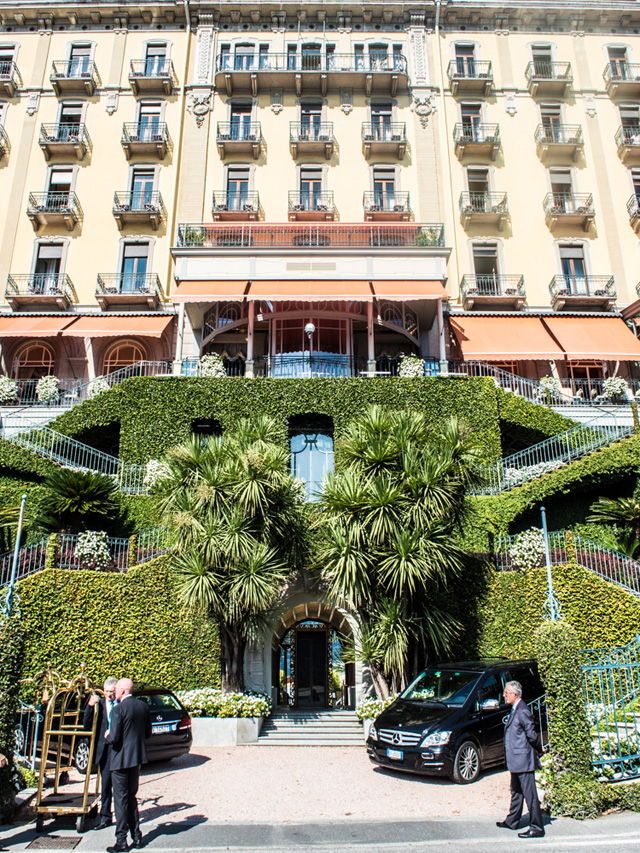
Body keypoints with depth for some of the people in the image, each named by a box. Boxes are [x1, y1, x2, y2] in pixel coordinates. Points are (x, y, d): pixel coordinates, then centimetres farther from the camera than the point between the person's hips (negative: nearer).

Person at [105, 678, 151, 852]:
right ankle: (136, 836, 21)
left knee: (121, 800, 3)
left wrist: (107, 735, 1)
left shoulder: (119, 709, -18)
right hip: (137, 758, 7)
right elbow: (148, 733, 8)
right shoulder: (143, 706, 3)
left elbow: (114, 738, -20)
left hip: (121, 758, -7)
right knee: (131, 796, 18)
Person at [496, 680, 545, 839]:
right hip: (516, 760, 10)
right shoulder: (515, 709, 10)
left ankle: (537, 828, 10)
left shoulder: (522, 711, -22)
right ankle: (512, 821, 34)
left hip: (523, 760, -10)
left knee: (530, 794, 0)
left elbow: (532, 735, -19)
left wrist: (538, 750, -4)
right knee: (516, 791, 21)